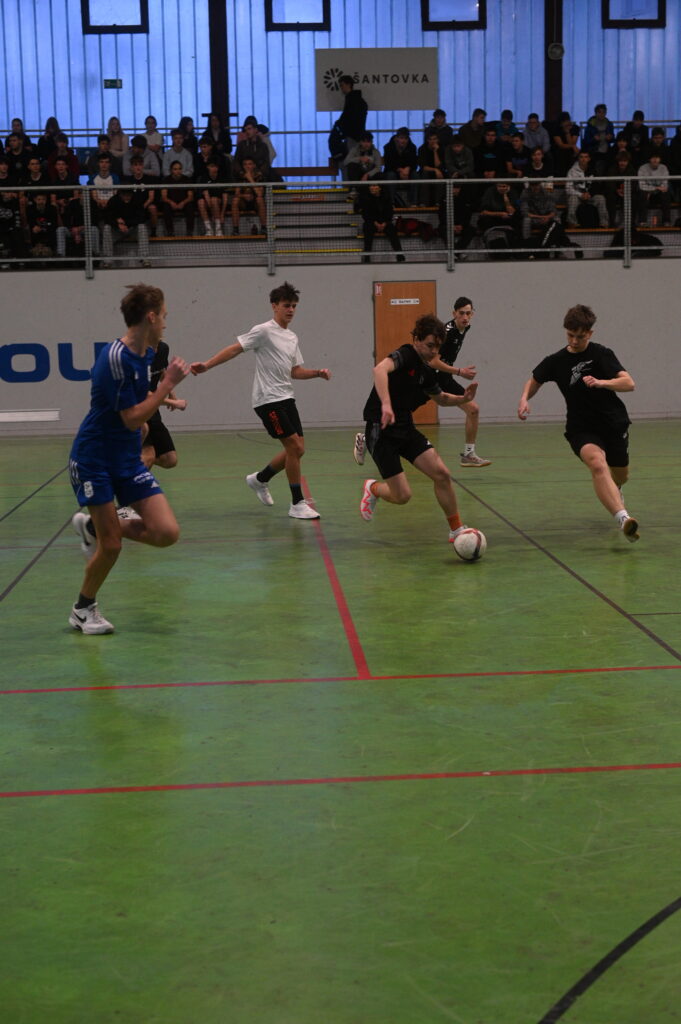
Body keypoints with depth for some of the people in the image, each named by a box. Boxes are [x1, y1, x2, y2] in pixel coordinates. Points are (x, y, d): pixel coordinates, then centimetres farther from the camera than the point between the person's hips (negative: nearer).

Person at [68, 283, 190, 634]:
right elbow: (132, 419, -22)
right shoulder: (115, 358, -22)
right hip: (94, 459, -7)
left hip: (128, 457, 8)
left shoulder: (145, 353, 5)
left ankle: (93, 527, 17)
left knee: (167, 532, -7)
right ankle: (83, 610, 22)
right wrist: (168, 382, -19)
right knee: (111, 546, -4)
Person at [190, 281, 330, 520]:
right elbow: (234, 349, -10)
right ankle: (297, 503, -4)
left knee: (297, 449, 8)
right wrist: (207, 365, -20)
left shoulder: (292, 338, 15)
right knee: (294, 447, -13)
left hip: (286, 398, 8)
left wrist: (318, 373, 3)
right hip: (268, 400, -8)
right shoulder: (264, 331, -8)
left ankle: (259, 479, 29)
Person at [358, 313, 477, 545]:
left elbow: (440, 398, 26)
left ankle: (456, 530, 6)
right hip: (381, 432, -7)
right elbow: (380, 369, -37)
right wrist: (386, 404, -51)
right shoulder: (405, 355, -16)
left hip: (406, 430, 8)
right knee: (402, 495, -7)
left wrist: (462, 399, 5)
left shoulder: (427, 371, 8)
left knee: (441, 474, -8)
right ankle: (373, 488, 27)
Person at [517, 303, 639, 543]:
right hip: (581, 428, -1)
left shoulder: (602, 354, -6)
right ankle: (622, 518, -51)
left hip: (614, 424, 2)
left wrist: (601, 382, -31)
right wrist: (524, 399, -6)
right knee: (597, 463, -32)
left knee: (620, 476, 18)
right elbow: (534, 380, 15)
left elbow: (629, 383, -14)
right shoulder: (556, 361, -1)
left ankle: (614, 491, 60)